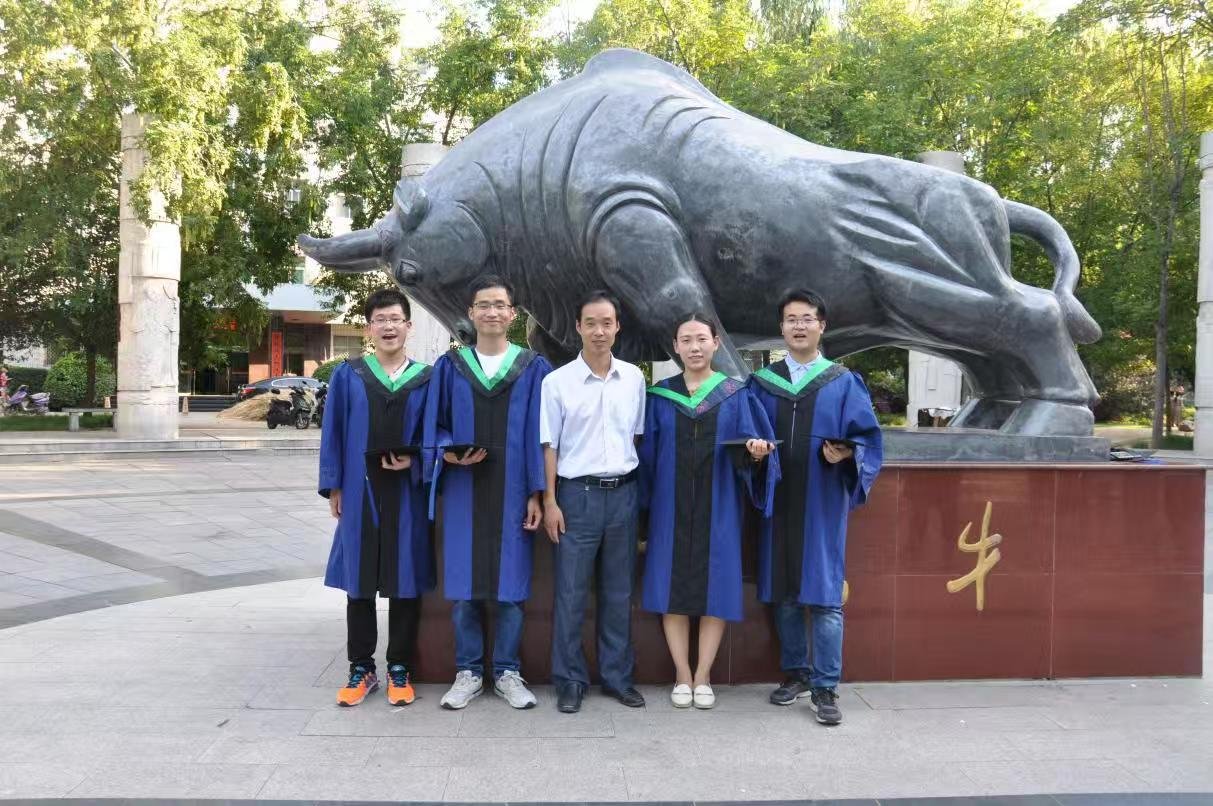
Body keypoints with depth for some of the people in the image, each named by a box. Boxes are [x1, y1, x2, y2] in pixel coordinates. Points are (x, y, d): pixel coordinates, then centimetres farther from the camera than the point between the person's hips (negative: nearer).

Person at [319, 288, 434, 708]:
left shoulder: (427, 380, 3)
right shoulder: (348, 376, 5)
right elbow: (332, 433, 5)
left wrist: (415, 461, -11)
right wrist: (333, 486, 0)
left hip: (407, 493, 0)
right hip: (360, 491, 1)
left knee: (405, 579, 5)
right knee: (359, 581, 7)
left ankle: (399, 670, 18)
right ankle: (361, 669, 19)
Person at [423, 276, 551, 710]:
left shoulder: (534, 369, 3)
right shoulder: (449, 367, 6)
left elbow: (538, 435, 0)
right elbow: (435, 426, 9)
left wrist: (537, 493, -5)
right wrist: (448, 453, -13)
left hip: (512, 492, -1)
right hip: (463, 490, 1)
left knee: (510, 582, 5)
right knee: (464, 582, 5)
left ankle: (507, 672, 18)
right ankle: (468, 672, 19)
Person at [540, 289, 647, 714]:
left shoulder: (634, 377, 5)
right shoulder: (557, 381, -4)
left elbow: (638, 436, 13)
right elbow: (549, 445, -3)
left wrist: (640, 489, 8)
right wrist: (550, 502, -7)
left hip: (623, 493, 3)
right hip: (577, 494, -3)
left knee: (618, 593, 11)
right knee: (571, 593, 3)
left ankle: (618, 676, 23)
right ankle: (570, 680, 16)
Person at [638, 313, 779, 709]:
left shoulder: (736, 395, 3)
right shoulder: (660, 396, 6)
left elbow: (750, 452, -1)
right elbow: (647, 454, 7)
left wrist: (756, 452, -24)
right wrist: (644, 507, 2)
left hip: (718, 508, -1)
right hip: (671, 507, 1)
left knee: (715, 588, 1)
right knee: (673, 588, 2)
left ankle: (702, 676, 14)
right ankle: (682, 675, 14)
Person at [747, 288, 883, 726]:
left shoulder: (844, 383, 3)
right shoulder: (762, 382, 9)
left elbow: (868, 437, -1)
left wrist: (846, 453, -19)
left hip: (822, 503, -2)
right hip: (779, 502, 3)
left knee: (824, 595, -3)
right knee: (784, 594, 9)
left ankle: (825, 688, 6)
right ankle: (795, 672, 25)